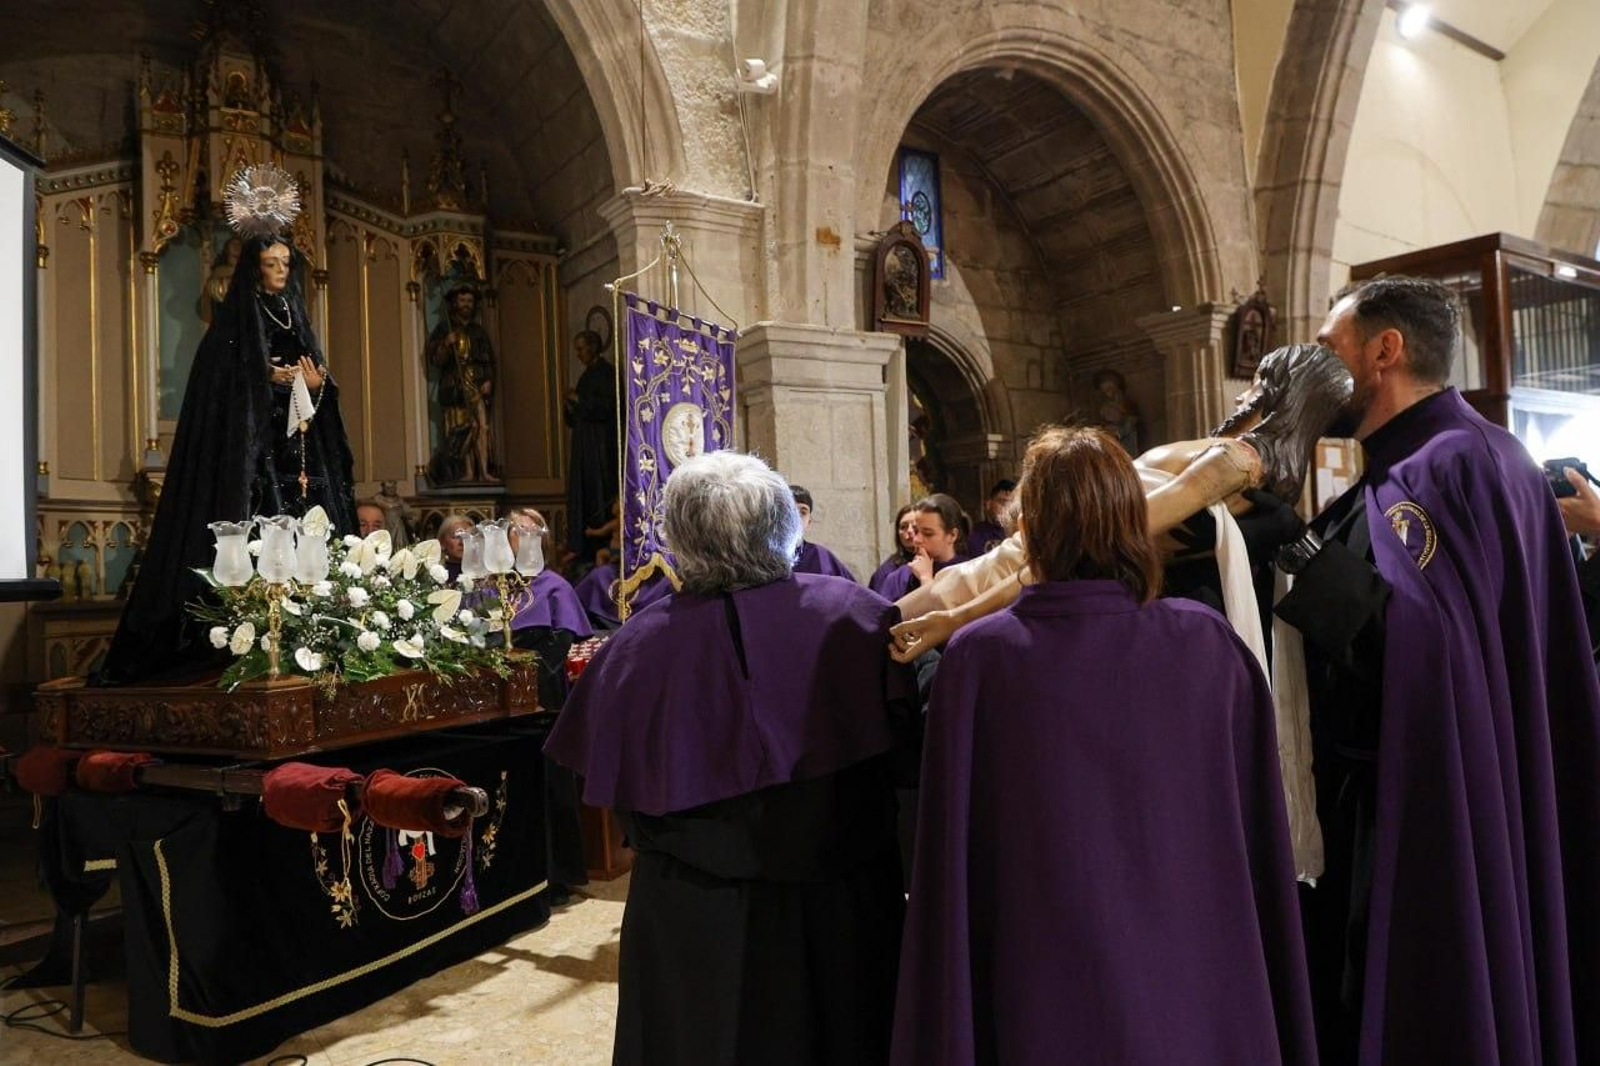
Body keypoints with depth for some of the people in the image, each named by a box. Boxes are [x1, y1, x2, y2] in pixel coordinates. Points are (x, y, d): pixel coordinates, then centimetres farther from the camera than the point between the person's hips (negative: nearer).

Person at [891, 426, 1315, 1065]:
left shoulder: (980, 657, -17)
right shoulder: (1209, 642, -10)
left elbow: (953, 859, -11)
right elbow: (1260, 837, 1)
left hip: (1052, 994, -1)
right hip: (1201, 984, 2)